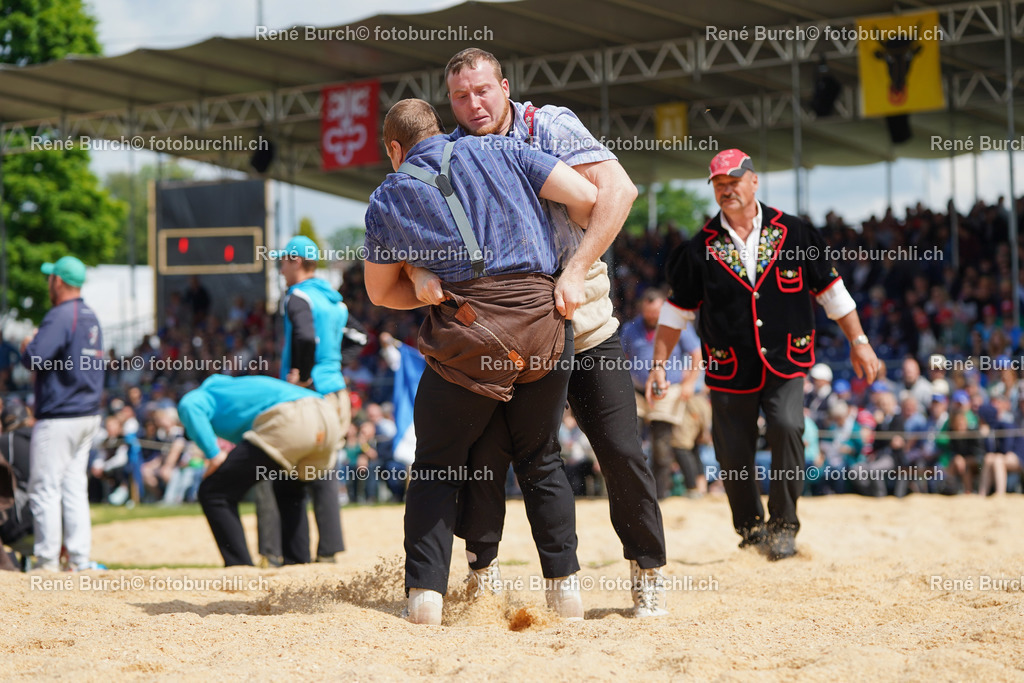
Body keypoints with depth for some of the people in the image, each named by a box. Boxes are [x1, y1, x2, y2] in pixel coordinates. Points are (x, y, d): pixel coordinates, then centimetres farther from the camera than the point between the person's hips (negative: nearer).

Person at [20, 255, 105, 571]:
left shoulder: (59, 316, -15)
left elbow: (34, 359, -24)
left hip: (58, 418, -9)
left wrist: (26, 346, -3)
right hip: (89, 415, 9)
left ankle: (47, 562, -3)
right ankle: (79, 560, 10)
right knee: (75, 487, 11)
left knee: (45, 488, -4)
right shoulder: (91, 317, 13)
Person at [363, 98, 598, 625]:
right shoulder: (499, 152, 13)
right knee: (541, 462, 18)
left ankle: (425, 594, 0)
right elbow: (586, 196, 6)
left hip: (467, 333, -2)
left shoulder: (388, 197, 13)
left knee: (437, 467, 11)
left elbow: (381, 292, 21)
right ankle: (565, 587, 15)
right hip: (545, 323, 2)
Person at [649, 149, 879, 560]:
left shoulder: (793, 233, 1)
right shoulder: (701, 248, 2)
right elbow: (677, 310, 10)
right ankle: (751, 530, 24)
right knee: (733, 456, 1)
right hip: (729, 370, 1)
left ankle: (783, 524, -11)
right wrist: (659, 364, 6)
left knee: (787, 426, -24)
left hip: (785, 364, -1)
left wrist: (858, 341, 4)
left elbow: (830, 289, 7)